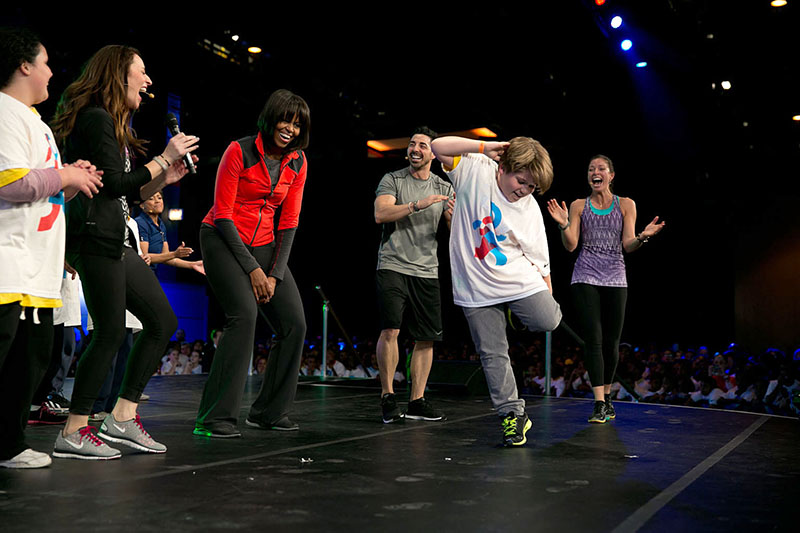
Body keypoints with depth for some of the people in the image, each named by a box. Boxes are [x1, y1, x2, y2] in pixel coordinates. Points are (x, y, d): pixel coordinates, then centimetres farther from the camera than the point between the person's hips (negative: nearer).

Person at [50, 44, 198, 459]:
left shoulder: (112, 124, 23)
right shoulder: (96, 118, -8)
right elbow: (115, 183, -15)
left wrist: (165, 178, 10)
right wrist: (164, 158, -6)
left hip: (117, 240, 10)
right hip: (95, 235, -10)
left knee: (162, 321, 8)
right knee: (110, 332, -9)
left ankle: (122, 418, 12)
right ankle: (73, 433, 1)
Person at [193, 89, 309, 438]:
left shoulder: (298, 162, 3)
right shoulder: (240, 151, -13)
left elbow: (288, 222, 4)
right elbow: (223, 214, -14)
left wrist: (275, 275, -6)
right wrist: (252, 269, -16)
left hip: (264, 244, 6)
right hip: (223, 240, -6)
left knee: (294, 323, -4)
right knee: (244, 314, -26)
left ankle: (269, 412, 12)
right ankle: (214, 418, -19)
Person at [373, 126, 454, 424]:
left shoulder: (444, 188, 13)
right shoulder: (392, 180, 4)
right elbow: (380, 214, -12)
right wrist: (418, 205, -21)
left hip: (427, 271, 4)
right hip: (393, 265, -4)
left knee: (427, 338, 3)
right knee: (390, 330, -16)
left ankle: (417, 401, 12)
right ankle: (388, 396, -3)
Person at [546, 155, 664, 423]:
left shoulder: (626, 205, 9)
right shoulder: (579, 206, 8)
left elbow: (628, 245, 2)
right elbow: (570, 245, 2)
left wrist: (642, 237, -18)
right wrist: (564, 225, -16)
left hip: (615, 278, 1)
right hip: (586, 278, -1)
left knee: (612, 343, 5)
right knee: (594, 340, -10)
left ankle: (607, 395, 24)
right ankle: (599, 404, -9)